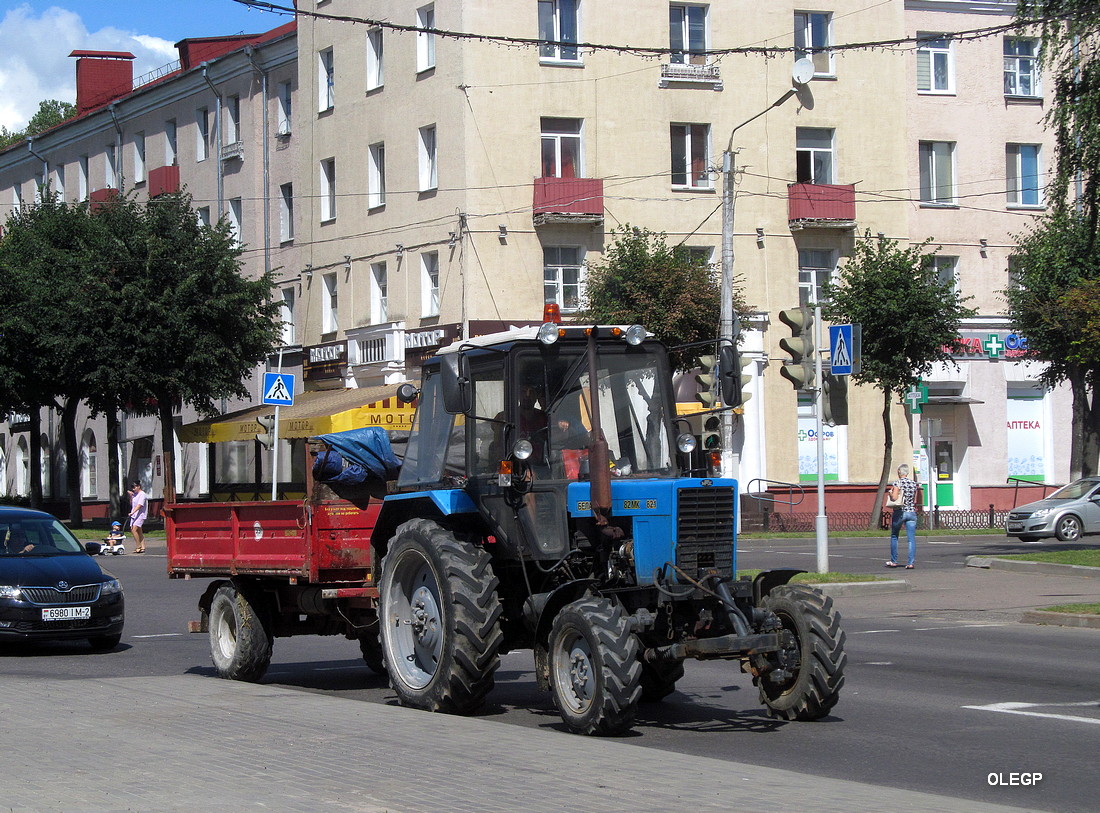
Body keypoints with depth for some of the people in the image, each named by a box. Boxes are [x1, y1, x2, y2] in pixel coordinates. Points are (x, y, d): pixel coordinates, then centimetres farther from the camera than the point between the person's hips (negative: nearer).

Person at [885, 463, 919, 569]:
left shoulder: (897, 483, -9)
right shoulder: (914, 483, 6)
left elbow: (894, 497, -20)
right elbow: (915, 500, 11)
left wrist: (890, 493, -2)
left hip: (899, 512, -3)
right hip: (911, 512, 3)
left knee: (894, 537, 14)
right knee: (912, 539, 0)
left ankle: (894, 561, 18)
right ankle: (911, 562, -6)